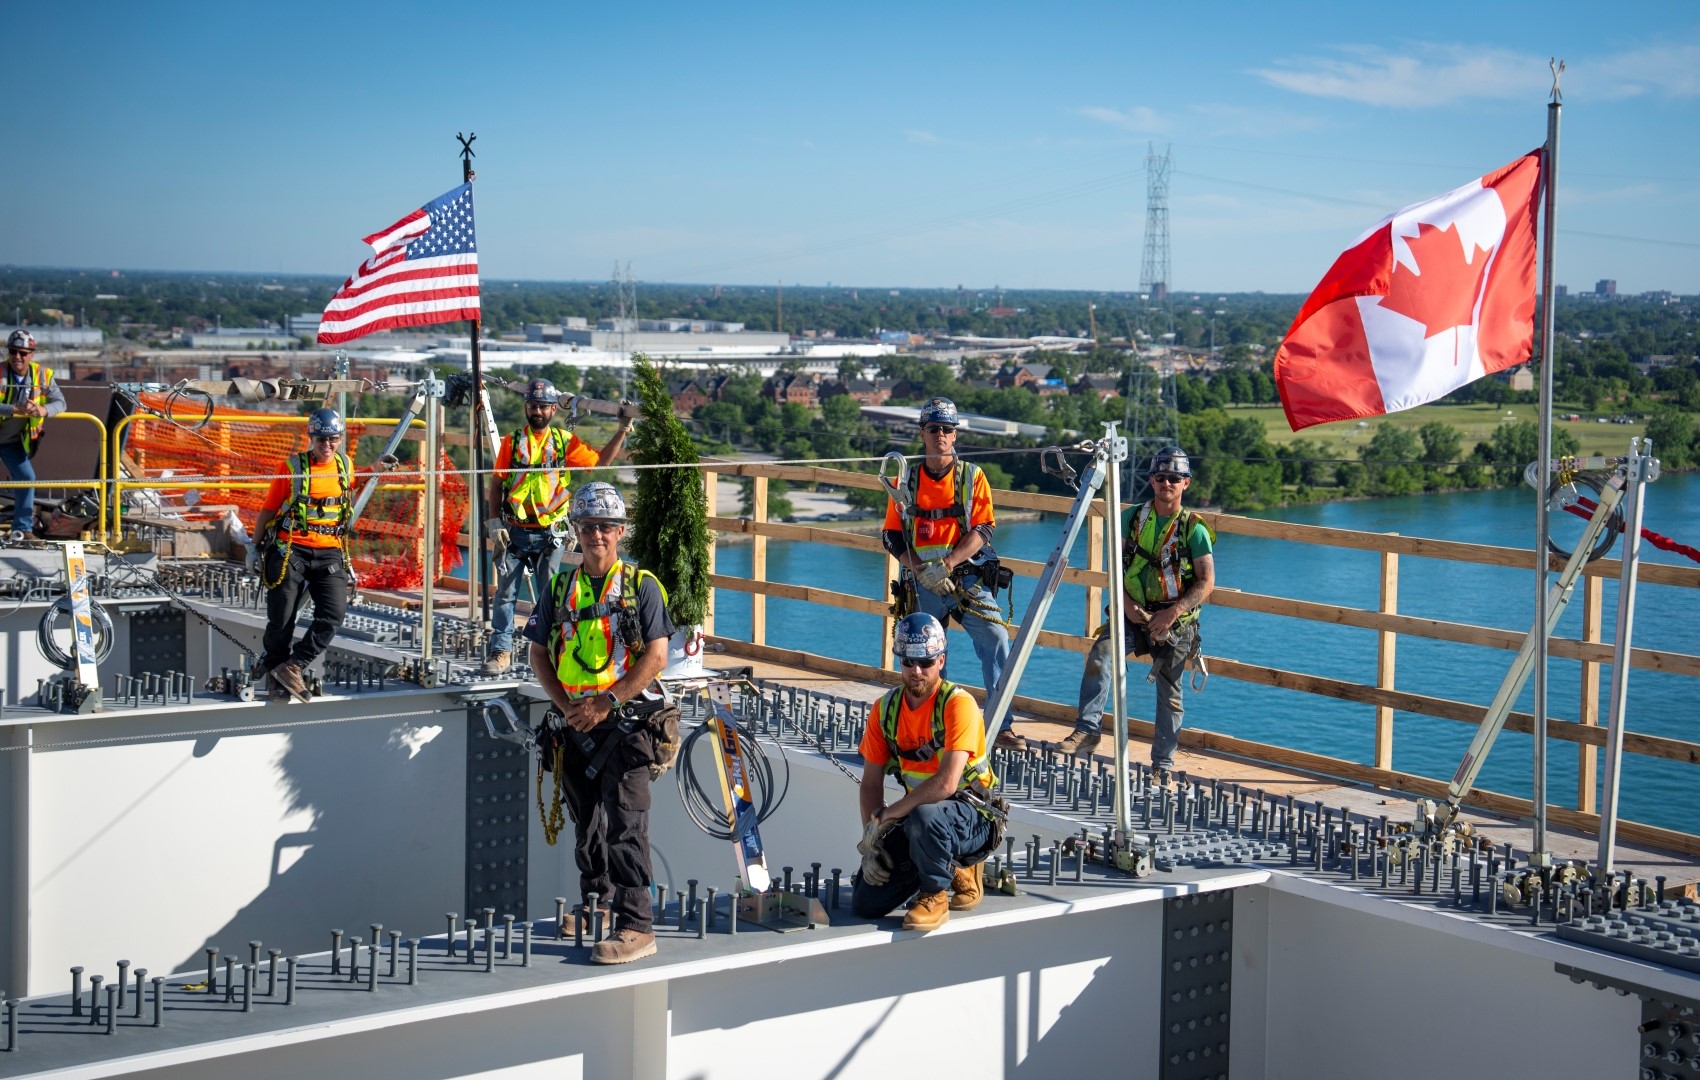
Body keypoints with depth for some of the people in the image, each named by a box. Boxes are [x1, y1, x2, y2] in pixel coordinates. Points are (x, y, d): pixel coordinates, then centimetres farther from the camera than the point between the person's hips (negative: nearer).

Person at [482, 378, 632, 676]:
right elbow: (497, 484, 5)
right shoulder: (512, 442, 4)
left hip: (549, 533, 0)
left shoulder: (565, 442, 5)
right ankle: (501, 651, 3)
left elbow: (600, 460, 9)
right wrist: (495, 521, -4)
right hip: (514, 531, 0)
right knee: (505, 592, -1)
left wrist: (622, 431, 1)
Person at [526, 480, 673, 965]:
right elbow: (539, 654, 10)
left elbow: (656, 657, -9)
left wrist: (605, 703, -15)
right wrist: (566, 705, -5)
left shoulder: (641, 585, -2)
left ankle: (636, 926, -14)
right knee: (586, 824, 15)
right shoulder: (560, 586, 10)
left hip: (624, 721, -5)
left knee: (625, 824, -12)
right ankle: (595, 903, 32)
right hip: (576, 724, 5)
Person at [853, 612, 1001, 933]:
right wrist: (871, 842, -8)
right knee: (866, 903, -4)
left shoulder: (958, 704, -20)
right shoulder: (885, 710, 0)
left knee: (923, 816, -40)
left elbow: (946, 783, -29)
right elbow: (871, 782, 5)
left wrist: (885, 817, -23)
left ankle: (935, 894, -12)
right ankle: (953, 870, 18)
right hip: (916, 812, 6)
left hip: (971, 817, -6)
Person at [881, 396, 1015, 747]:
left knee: (996, 640, -16)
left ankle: (1001, 725, -13)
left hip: (967, 576, -2)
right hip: (923, 583, 2)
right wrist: (921, 570, -11)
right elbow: (892, 535, 5)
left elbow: (982, 531, -6)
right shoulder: (907, 480, 8)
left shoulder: (972, 477, 2)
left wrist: (946, 564, -18)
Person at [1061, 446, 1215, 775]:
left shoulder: (1194, 529, -4)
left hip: (1175, 621, -2)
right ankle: (1088, 730, -23)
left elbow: (1206, 582, -8)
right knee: (1100, 654, -24)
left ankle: (1163, 764, 16)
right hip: (1134, 613, 2)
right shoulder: (1134, 519, 5)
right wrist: (1128, 605, -11)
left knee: (1169, 692, 4)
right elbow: (1117, 567, 6)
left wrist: (1171, 614, -19)